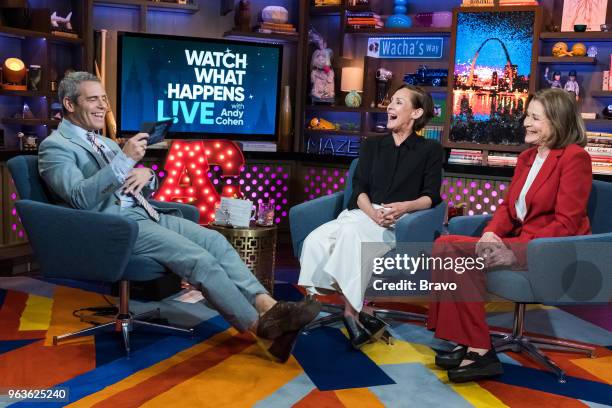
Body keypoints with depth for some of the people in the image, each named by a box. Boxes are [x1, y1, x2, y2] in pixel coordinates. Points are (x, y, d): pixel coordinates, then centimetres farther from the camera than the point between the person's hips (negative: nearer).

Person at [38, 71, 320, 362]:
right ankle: (260, 325, -18)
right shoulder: (55, 147, -1)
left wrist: (146, 174, -3)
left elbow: (148, 187, 22)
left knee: (214, 240, -14)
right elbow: (80, 198, -18)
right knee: (200, 259, -23)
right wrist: (126, 160, -23)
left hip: (146, 214, 8)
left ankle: (268, 306, -23)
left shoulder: (105, 143, 23)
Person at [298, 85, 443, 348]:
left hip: (400, 222, -4)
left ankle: (350, 313, -33)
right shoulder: (372, 146, 22)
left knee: (352, 233, -38)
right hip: (362, 214, 4)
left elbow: (431, 197, 3)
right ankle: (354, 315, -30)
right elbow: (359, 189, 10)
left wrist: (406, 206, -19)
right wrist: (373, 213, -12)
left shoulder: (430, 150, 12)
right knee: (315, 240, -29)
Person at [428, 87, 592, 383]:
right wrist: (491, 232, -7)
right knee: (445, 245, -13)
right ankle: (471, 344, -13)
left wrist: (517, 252, -22)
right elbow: (508, 206, 15)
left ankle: (478, 349, -15)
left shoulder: (574, 157, -8)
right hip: (521, 242, 8)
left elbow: (566, 224, -14)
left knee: (451, 250, -23)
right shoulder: (527, 157, 17)